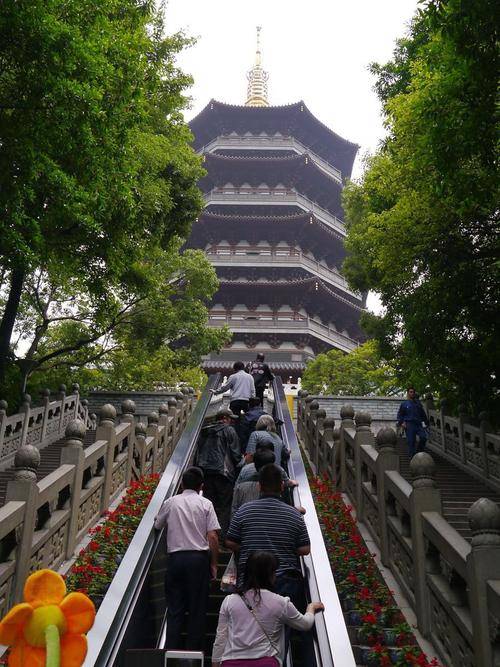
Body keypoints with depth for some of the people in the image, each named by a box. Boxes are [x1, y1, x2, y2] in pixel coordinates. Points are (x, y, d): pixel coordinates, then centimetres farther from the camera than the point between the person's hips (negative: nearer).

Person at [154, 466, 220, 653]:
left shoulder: (170, 502, 4)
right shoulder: (205, 504, 0)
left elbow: (157, 525, 21)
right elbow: (213, 537, -5)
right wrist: (214, 564, 4)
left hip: (175, 558, 1)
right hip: (199, 558, -1)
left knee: (174, 608, 9)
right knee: (197, 609, 8)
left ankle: (171, 650, 8)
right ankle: (194, 651, 11)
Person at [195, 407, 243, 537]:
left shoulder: (205, 432, 15)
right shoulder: (229, 430, -2)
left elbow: (198, 453, 17)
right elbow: (235, 453, -5)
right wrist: (242, 461, 12)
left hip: (205, 472, 5)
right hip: (222, 472, -5)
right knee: (224, 506, 2)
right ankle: (223, 535, 0)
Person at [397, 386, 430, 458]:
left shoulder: (418, 403, 18)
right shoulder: (404, 404, 10)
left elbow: (423, 414, 25)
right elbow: (399, 414, 11)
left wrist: (426, 422, 20)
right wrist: (401, 422, -4)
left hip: (418, 424, 2)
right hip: (409, 425, -2)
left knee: (424, 437, -19)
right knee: (411, 442, -4)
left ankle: (420, 452, 1)